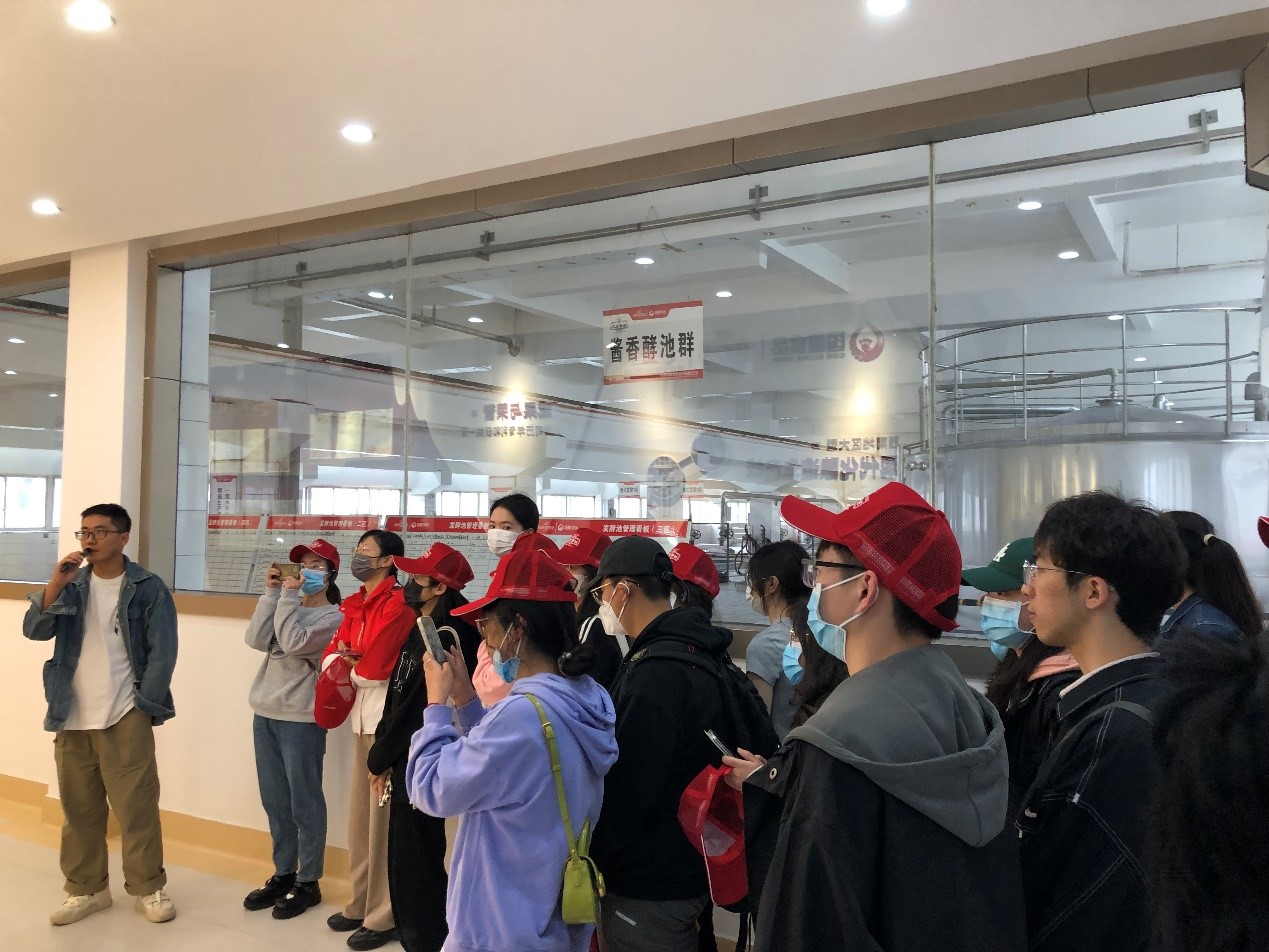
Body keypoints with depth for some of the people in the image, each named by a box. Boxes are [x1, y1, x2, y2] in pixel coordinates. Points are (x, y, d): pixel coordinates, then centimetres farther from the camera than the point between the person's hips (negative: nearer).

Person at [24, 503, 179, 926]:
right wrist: (56, 583, -14)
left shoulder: (148, 588, -4)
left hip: (124, 718, -4)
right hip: (71, 718, 4)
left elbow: (163, 652, -6)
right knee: (79, 809, 13)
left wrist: (145, 706, -9)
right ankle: (86, 889, 27)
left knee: (136, 807, 0)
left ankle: (148, 889, 13)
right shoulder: (72, 584, 9)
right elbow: (34, 630, -1)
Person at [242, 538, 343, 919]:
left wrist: (287, 596, -13)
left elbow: (294, 644, -21)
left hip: (301, 718, -7)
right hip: (266, 713, 7)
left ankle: (308, 883, 11)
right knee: (274, 801, 15)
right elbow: (256, 639, -1)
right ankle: (283, 874, 27)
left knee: (304, 802, 1)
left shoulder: (333, 617, -6)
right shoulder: (288, 606, 13)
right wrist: (272, 593, -4)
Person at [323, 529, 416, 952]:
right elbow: (331, 655, 10)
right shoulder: (356, 605, 14)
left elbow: (375, 669, -19)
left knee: (383, 814, -2)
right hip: (362, 714, 9)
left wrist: (346, 666, 0)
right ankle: (361, 904, 28)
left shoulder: (398, 603, -14)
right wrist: (349, 661, -11)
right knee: (360, 812, 15)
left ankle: (384, 917, 8)